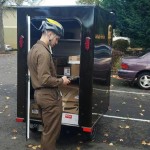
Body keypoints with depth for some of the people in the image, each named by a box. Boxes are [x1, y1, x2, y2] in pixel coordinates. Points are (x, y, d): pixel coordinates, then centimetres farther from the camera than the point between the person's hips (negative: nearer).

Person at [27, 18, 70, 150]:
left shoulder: (34, 49, 12)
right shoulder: (43, 52, -21)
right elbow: (45, 79, -26)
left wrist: (57, 79, 15)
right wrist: (61, 81, -12)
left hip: (40, 93, 10)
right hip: (49, 96, -10)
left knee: (47, 129, 22)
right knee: (52, 131, 4)